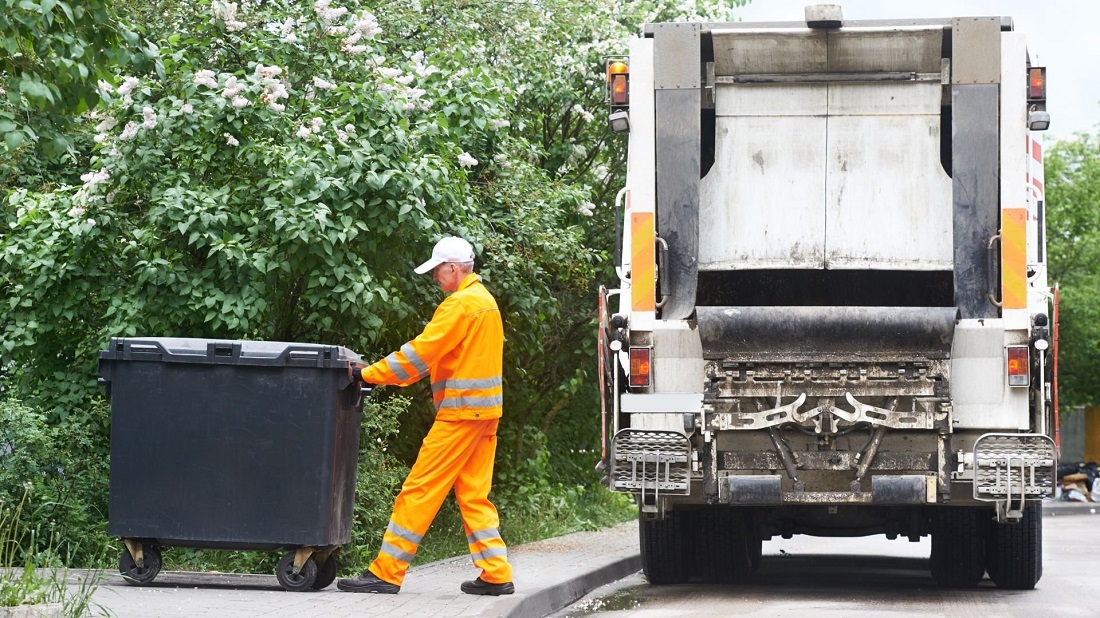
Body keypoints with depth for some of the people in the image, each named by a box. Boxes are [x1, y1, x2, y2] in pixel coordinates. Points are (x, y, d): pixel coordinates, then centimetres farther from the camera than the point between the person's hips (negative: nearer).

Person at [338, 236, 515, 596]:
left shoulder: (461, 303, -13)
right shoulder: (485, 300, 17)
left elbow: (421, 351, -17)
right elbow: (439, 354, 19)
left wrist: (370, 374, -12)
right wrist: (390, 374, 11)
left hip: (461, 410, -10)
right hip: (483, 410, 10)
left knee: (419, 490, -7)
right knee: (474, 495, 12)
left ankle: (386, 573, -7)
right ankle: (496, 575, 10)